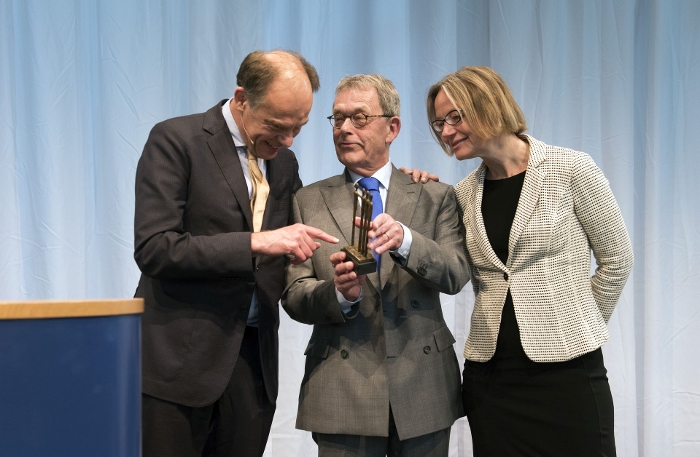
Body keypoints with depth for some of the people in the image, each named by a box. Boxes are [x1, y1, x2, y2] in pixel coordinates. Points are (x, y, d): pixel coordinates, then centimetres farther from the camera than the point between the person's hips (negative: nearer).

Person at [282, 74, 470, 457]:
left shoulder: (435, 197, 7)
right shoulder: (309, 201, 7)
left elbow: (456, 275, -7)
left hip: (423, 390, 1)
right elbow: (294, 297, 1)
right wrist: (339, 293, -19)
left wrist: (404, 239, -24)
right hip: (342, 393, 0)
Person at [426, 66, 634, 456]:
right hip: (489, 372, 4)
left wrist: (578, 325, 5)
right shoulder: (465, 193, 8)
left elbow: (617, 259, 1)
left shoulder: (570, 169, -5)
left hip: (568, 366, -4)